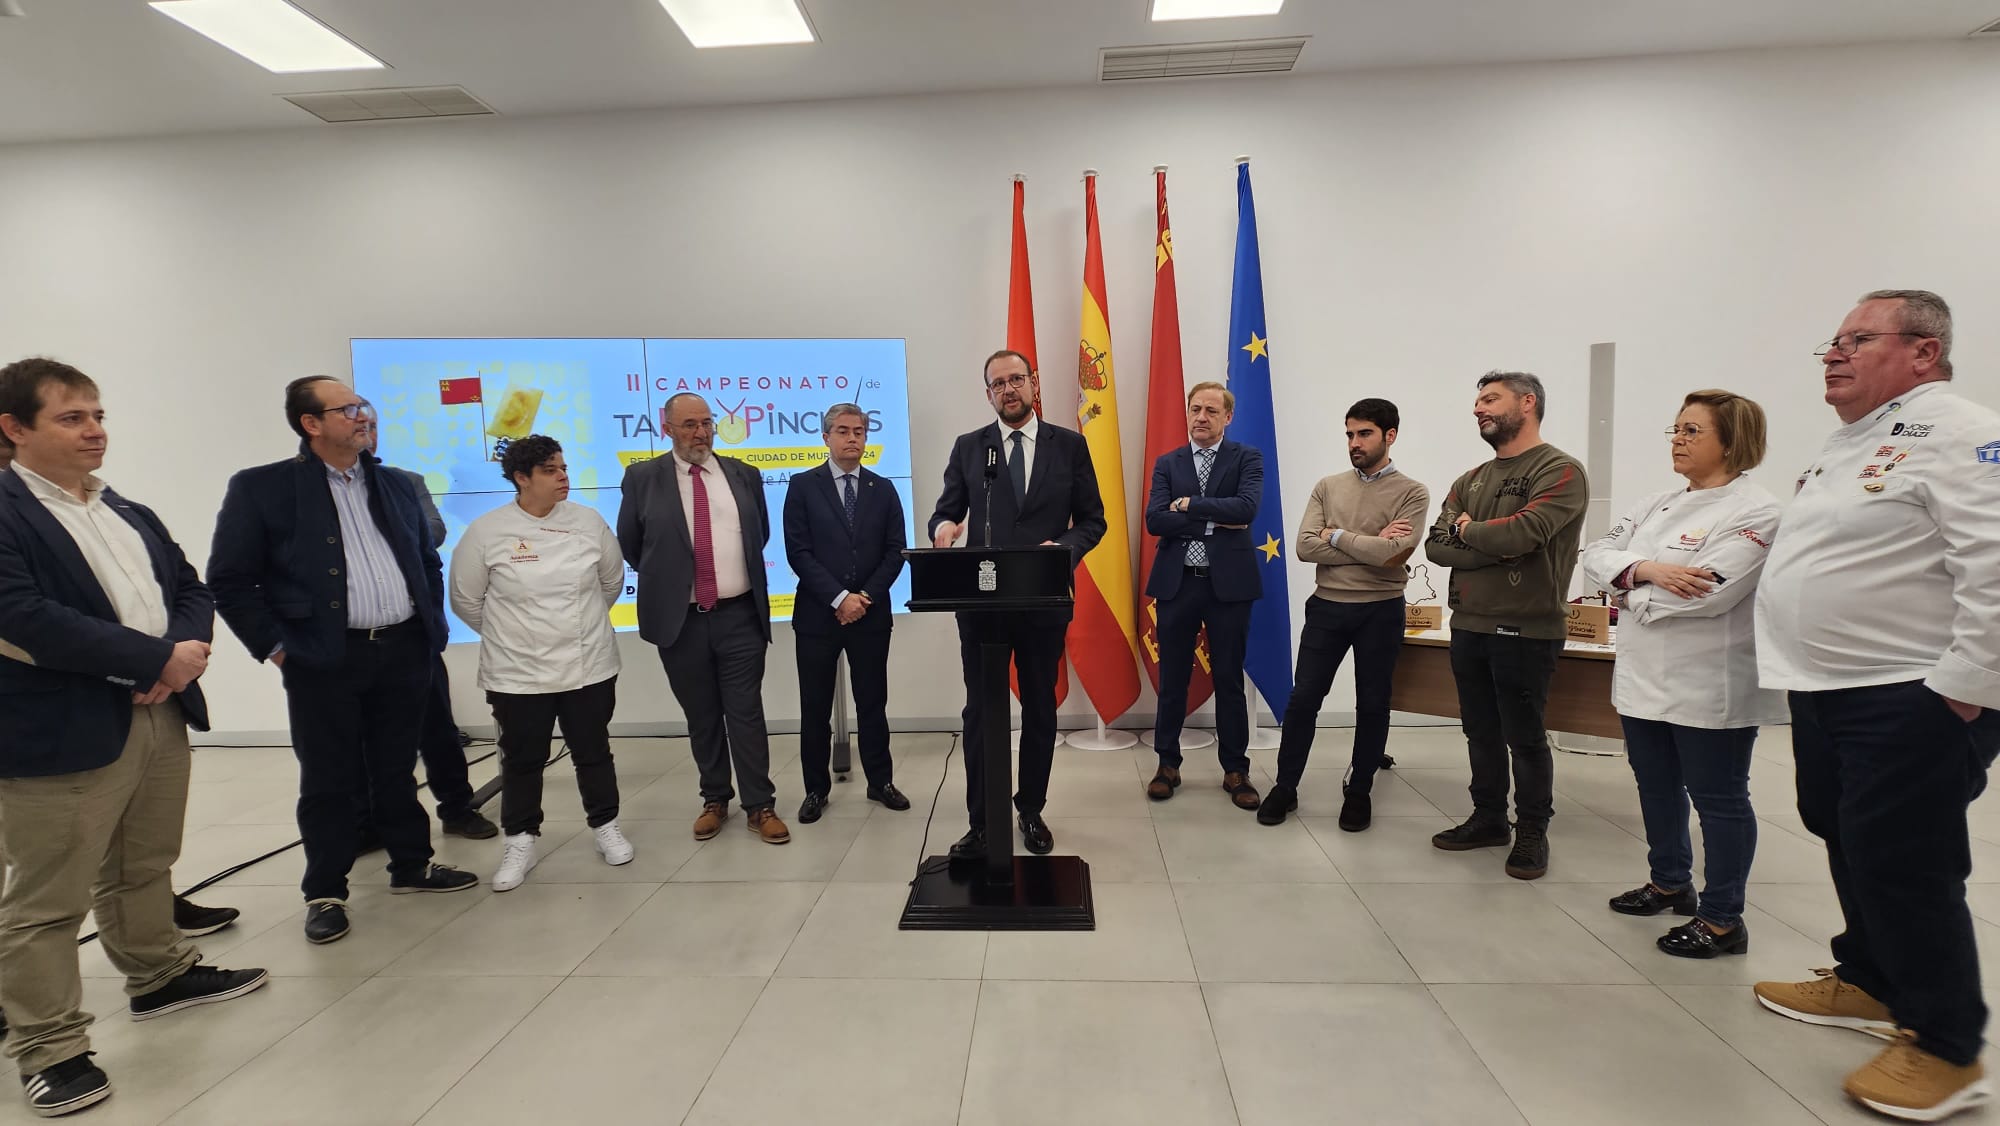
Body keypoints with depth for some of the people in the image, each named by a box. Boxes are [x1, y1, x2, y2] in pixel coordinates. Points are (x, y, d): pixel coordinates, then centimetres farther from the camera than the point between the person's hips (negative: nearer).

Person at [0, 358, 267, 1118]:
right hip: (65, 734, -7)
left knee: (145, 868, 22)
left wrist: (190, 649, -11)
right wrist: (158, 659, -19)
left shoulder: (132, 514, 13)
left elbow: (189, 587, 10)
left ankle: (159, 976, 38)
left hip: (161, 716, 7)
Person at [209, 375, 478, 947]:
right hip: (324, 661, -4)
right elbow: (229, 580, -4)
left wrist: (431, 627, 11)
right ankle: (325, 893, 21)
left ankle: (411, 866, 29)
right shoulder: (261, 488, -4)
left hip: (403, 651, 4)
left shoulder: (395, 486, 12)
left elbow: (428, 562, 19)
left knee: (397, 770, 15)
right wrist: (274, 646, -8)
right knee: (328, 782, 6)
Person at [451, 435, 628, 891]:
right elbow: (466, 599, 2)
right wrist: (509, 633, 10)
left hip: (589, 665, 2)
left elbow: (612, 580, 11)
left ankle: (605, 827, 30)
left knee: (593, 752, 13)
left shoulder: (588, 521, -4)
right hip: (518, 673, -1)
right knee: (521, 760, 12)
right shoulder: (486, 532, -10)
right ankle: (519, 843, 27)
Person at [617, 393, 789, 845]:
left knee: (746, 713, 3)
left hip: (740, 615, 0)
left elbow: (760, 534, 17)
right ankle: (715, 799, 27)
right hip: (680, 620, 0)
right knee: (701, 717, 12)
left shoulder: (743, 475, 6)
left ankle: (760, 805, 12)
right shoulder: (642, 478, 1)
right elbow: (629, 544, 9)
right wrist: (667, 579, 13)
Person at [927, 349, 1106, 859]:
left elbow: (1092, 519, 3)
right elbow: (945, 510, 5)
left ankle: (1031, 811, 28)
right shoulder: (968, 447, 6)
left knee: (1040, 708, 12)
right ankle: (981, 822, 15)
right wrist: (944, 526, -19)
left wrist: (1065, 547, -17)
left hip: (1044, 601, 0)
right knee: (980, 712, 4)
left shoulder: (1069, 445, 4)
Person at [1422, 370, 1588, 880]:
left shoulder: (1560, 471, -8)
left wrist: (1468, 531, -6)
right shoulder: (1470, 481, 12)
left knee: (1524, 738, 5)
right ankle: (1488, 818, 30)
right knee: (1481, 732, 15)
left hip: (1525, 631, -6)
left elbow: (1524, 532, -25)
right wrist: (1496, 547, -15)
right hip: (1468, 627, 6)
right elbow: (1437, 546, 0)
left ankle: (1532, 833, 21)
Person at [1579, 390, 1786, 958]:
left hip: (1708, 686, -8)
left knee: (1717, 797, 5)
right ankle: (1670, 883, 38)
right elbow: (1596, 555, 3)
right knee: (1656, 786, 20)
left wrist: (1629, 590, -10)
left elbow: (1707, 592, -24)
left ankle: (1723, 919, 18)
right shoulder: (1657, 505, 10)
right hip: (1643, 674, 8)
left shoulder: (1754, 512, -13)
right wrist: (1645, 568, -17)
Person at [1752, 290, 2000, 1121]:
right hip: (1828, 690, 9)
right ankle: (1867, 984, 36)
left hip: (1912, 700, -9)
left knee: (1903, 867, -2)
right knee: (1849, 847, 19)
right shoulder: (1846, 444, 16)